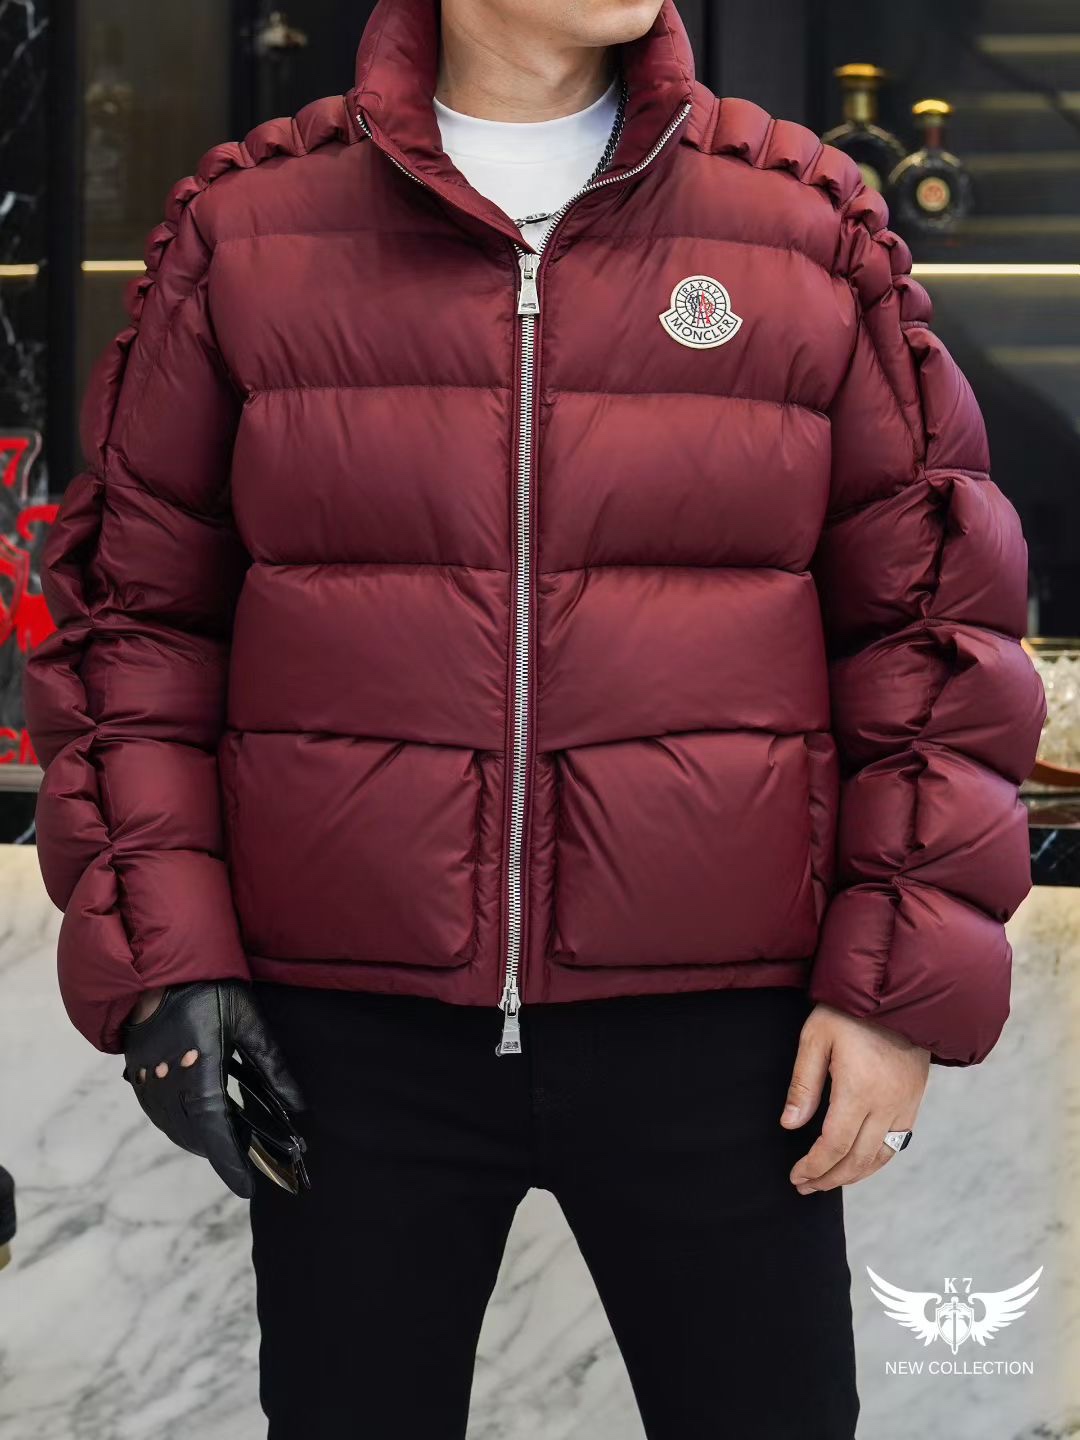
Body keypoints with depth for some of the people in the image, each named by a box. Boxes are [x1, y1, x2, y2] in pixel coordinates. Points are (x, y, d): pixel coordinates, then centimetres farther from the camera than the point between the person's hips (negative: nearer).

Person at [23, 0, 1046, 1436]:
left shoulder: (814, 227, 2)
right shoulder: (244, 231, 3)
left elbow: (933, 608, 3)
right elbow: (131, 602, 6)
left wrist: (904, 983, -4)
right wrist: (161, 949, -3)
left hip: (716, 1033, 0)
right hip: (348, 1037, 1)